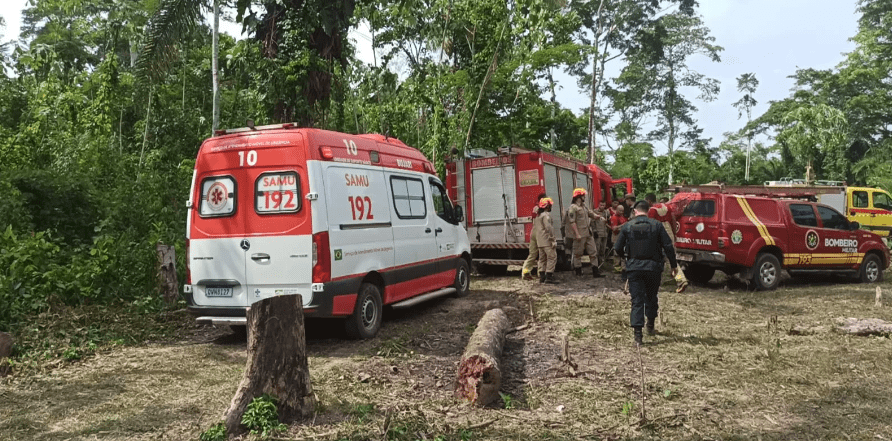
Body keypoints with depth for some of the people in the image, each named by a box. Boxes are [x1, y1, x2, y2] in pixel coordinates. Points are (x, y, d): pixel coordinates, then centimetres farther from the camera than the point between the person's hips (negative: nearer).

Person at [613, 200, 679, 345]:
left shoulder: (627, 226, -2)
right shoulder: (656, 225, -2)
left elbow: (617, 248, 1)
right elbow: (668, 246, -3)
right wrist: (673, 264, 8)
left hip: (634, 267, -1)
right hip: (653, 267, 1)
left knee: (637, 300, 0)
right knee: (651, 297, 20)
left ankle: (638, 334, -7)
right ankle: (650, 326, 33)